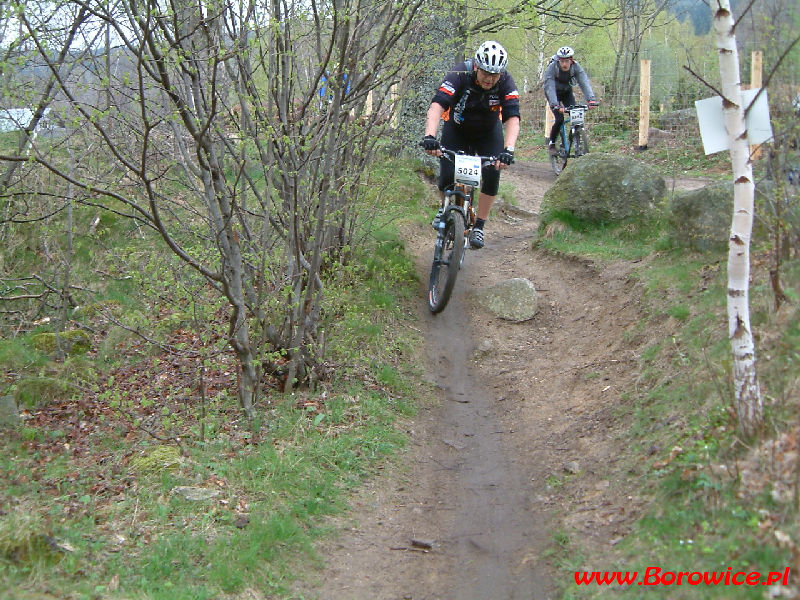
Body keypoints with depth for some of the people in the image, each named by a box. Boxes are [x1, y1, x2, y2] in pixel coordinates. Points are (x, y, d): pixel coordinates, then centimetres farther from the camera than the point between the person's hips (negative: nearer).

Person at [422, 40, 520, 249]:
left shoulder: (506, 82, -26)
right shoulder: (460, 74, -31)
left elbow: (512, 118, -34)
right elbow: (437, 105, -42)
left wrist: (508, 150, -51)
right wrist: (430, 136, -58)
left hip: (488, 132, 1)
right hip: (457, 129, -1)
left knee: (491, 175, -19)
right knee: (447, 177, -14)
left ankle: (478, 226, -4)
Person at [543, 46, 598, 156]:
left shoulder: (576, 67, -24)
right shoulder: (552, 68, -31)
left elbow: (584, 82, -36)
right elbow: (550, 88, -40)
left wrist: (591, 99, -52)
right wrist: (555, 105, -56)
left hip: (567, 92, 3)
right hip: (554, 93, -3)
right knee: (560, 119, -19)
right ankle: (551, 144, 2)